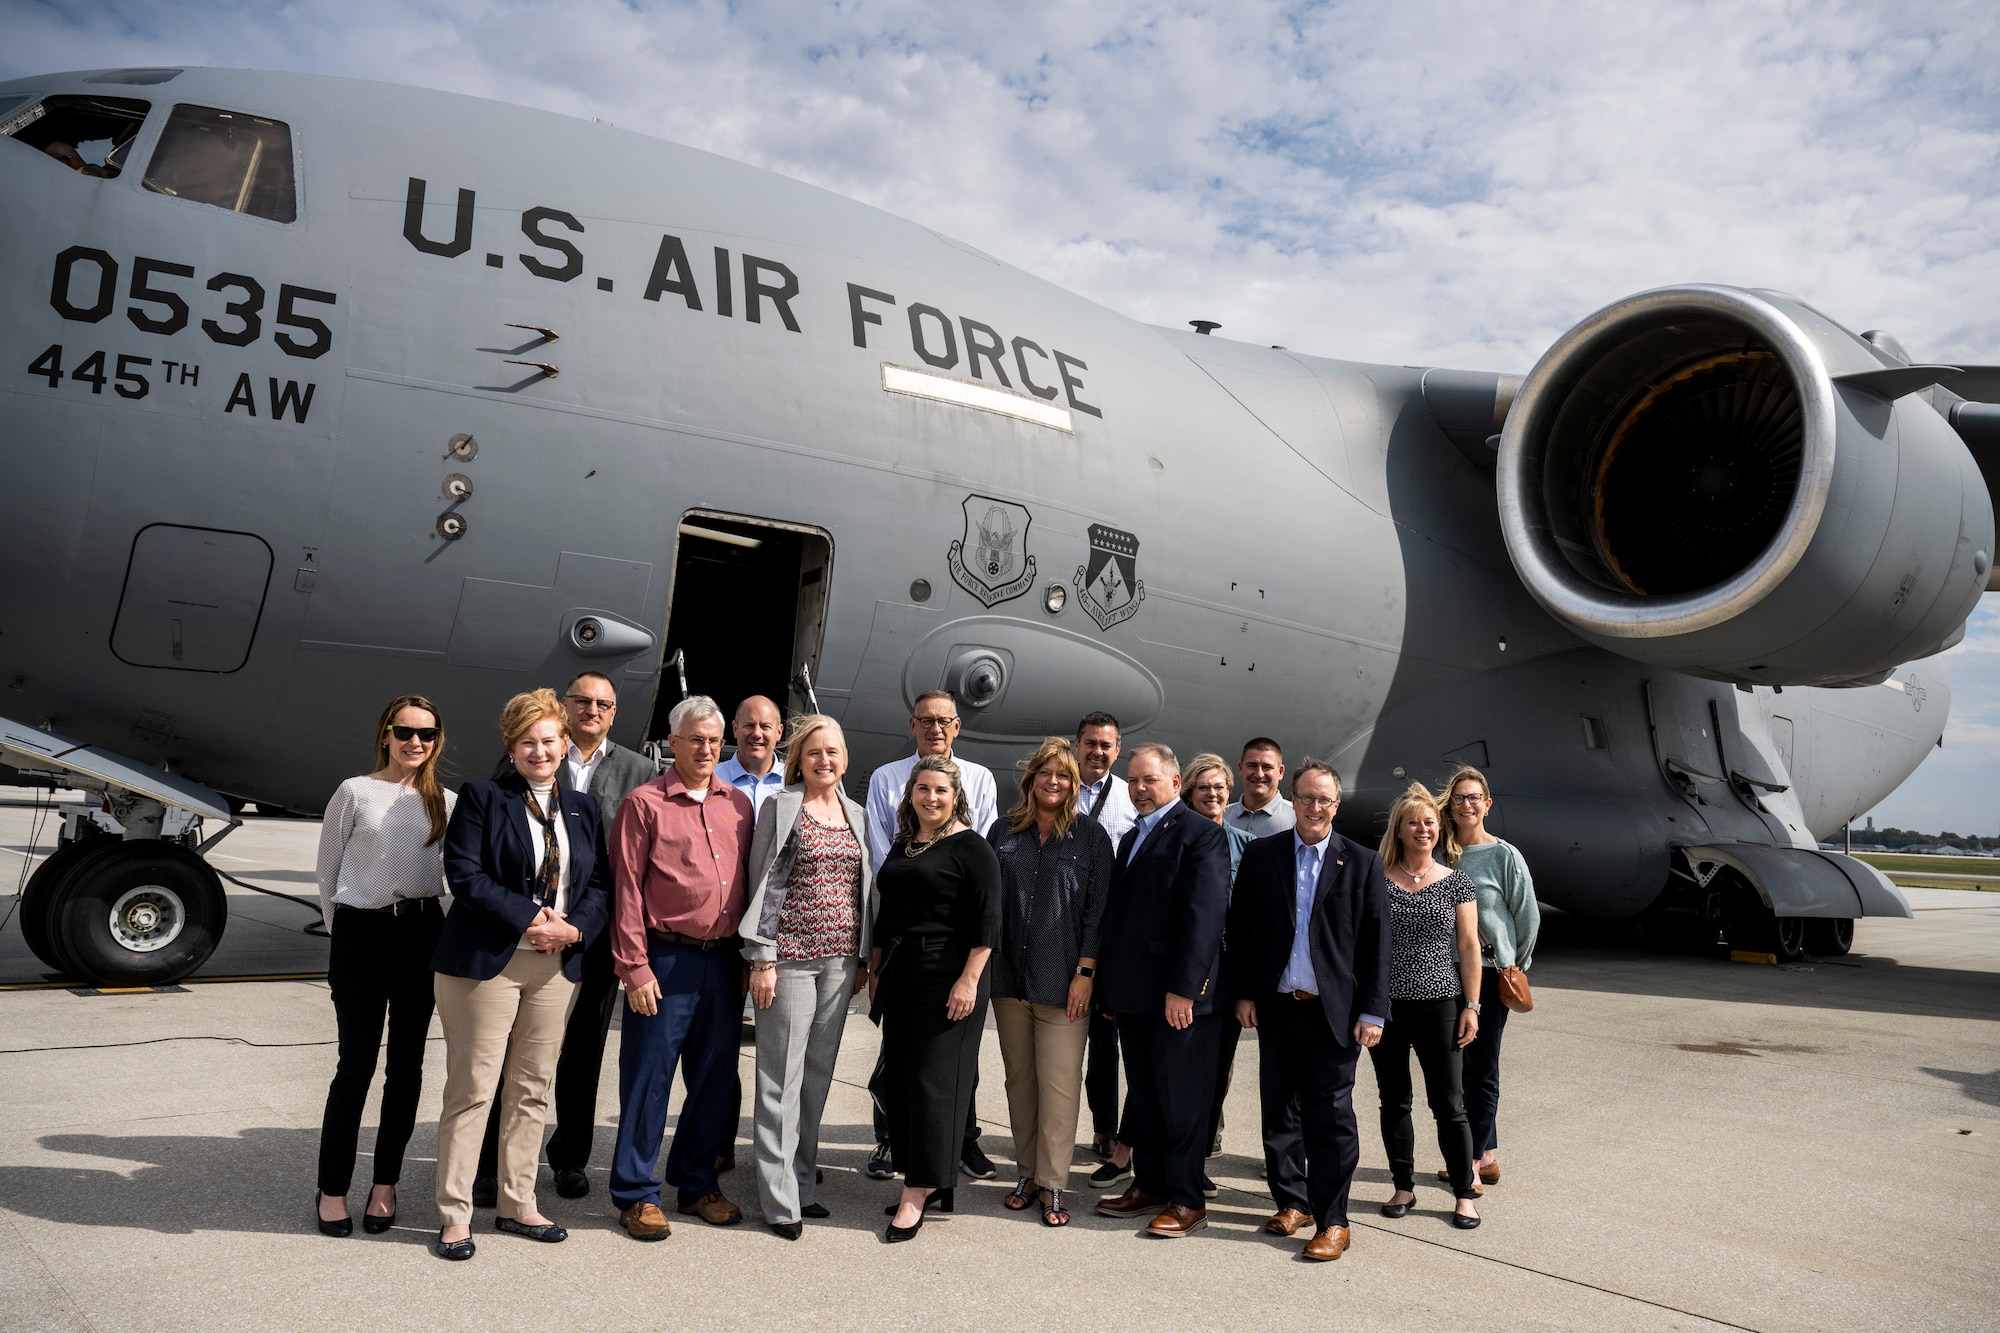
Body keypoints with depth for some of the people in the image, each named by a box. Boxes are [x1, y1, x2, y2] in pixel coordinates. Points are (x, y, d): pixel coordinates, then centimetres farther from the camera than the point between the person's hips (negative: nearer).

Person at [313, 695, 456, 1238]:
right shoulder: (355, 792, -1)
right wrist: (343, 933, 7)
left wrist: (428, 921, 5)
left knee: (407, 1063, 8)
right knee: (357, 1064, 0)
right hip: (362, 934, -3)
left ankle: (385, 1184, 20)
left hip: (422, 934, 3)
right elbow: (328, 872, 5)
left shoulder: (447, 802, 7)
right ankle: (333, 1189, 14)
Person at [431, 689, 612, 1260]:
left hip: (557, 965, 5)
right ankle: (454, 1214, 11)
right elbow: (465, 874, -10)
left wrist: (573, 928, -8)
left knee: (532, 1089, 11)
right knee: (472, 1089, -1)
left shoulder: (583, 809, 13)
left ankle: (517, 1205, 23)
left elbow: (599, 883, 11)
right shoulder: (481, 798, -1)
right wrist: (529, 918, -16)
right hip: (486, 960, -5)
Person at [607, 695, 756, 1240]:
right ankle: (637, 1195, 15)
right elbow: (627, 890, -6)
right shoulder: (644, 804, -3)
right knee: (649, 1077, 2)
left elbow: (749, 882, 13)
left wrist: (749, 957, 8)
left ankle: (697, 1184, 27)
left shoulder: (738, 804, 11)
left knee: (716, 1077, 12)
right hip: (666, 960, -5)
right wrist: (634, 968, -10)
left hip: (724, 960, 5)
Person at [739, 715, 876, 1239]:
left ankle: (803, 1183, 23)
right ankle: (781, 1199, 7)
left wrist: (864, 957, 14)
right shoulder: (780, 807, -3)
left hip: (840, 959, 5)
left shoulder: (856, 814, 13)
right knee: (783, 1078, 0)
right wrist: (762, 958, -10)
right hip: (791, 956, -5)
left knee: (818, 1074, 11)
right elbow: (765, 884, -6)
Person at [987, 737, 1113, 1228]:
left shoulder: (1090, 836, 1)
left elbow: (1098, 907, -2)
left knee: (1058, 1083, -4)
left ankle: (1052, 1183, 7)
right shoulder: (1004, 833, 9)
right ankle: (1028, 1173, 22)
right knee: (1019, 1078, 10)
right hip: (1008, 975, 4)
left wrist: (1085, 971, -9)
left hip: (1062, 979, -3)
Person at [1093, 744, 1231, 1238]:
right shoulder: (1132, 837, 18)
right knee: (1142, 1095, 15)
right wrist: (1108, 983, 12)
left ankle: (1186, 1200, 13)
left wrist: (1183, 988, -21)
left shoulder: (1200, 834, -9)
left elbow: (1204, 916, -16)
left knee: (1181, 1099, 2)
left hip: (1179, 993, -8)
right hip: (1132, 993, 8)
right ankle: (1149, 1184, 27)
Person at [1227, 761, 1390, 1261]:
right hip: (1276, 1008, 3)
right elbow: (1241, 929, 7)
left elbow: (1376, 942, -1)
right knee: (1280, 1110, 12)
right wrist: (1242, 993, 2)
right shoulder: (1261, 855, 5)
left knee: (1331, 1117, 0)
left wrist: (1372, 1011, -5)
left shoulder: (1362, 863, 1)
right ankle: (1292, 1201, 27)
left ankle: (1332, 1220, 10)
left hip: (1334, 1011, -2)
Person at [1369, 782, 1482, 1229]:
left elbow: (1469, 946, 3)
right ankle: (1403, 1187, 23)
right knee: (1394, 1101, 10)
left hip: (1439, 1004, -1)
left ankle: (1464, 1193, 16)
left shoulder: (1456, 883, 2)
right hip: (1385, 1004, 1)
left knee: (1448, 1104, 3)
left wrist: (1471, 1006, -1)